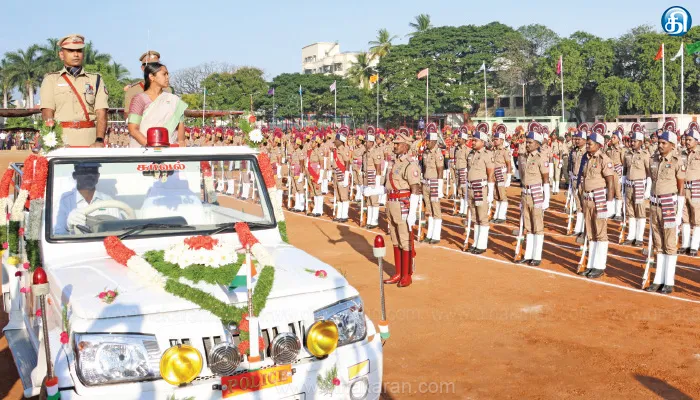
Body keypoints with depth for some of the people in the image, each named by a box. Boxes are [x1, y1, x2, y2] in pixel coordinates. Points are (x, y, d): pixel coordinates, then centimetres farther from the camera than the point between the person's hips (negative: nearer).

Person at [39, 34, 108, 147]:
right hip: (61, 140, -1)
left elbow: (101, 113, 2)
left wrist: (99, 140, -14)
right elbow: (47, 113, 2)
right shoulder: (51, 79, 14)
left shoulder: (95, 79, 15)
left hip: (89, 142, 1)